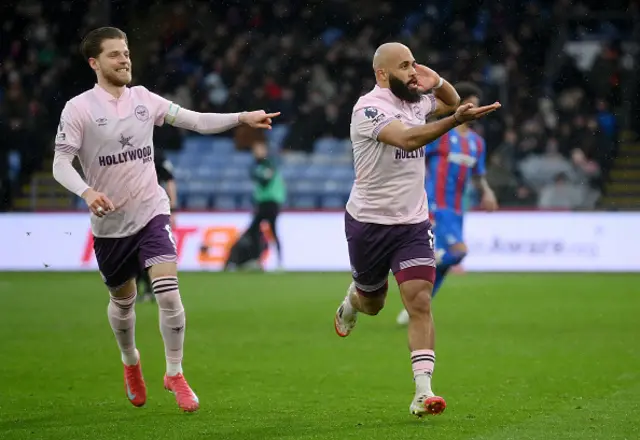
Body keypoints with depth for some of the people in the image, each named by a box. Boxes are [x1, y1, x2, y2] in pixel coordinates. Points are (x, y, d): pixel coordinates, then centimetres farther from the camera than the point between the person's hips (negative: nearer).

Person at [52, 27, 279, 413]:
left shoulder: (143, 99, 1)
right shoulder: (78, 108, -9)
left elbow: (197, 121, 1)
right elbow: (61, 163, -13)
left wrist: (243, 118, -11)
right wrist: (87, 192, -32)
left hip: (151, 211, 1)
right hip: (109, 222, -1)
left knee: (169, 292, -17)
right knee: (122, 300, 15)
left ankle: (175, 374, -2)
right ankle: (131, 362, 44)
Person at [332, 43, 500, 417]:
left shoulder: (415, 100, 4)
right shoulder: (369, 108, -18)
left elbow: (451, 102, 26)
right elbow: (407, 139, -36)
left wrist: (438, 82, 2)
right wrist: (456, 119, -48)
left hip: (413, 222, 4)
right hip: (369, 222, -4)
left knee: (420, 303, -13)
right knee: (372, 303, 15)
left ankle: (423, 392, -18)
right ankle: (351, 302, 54)